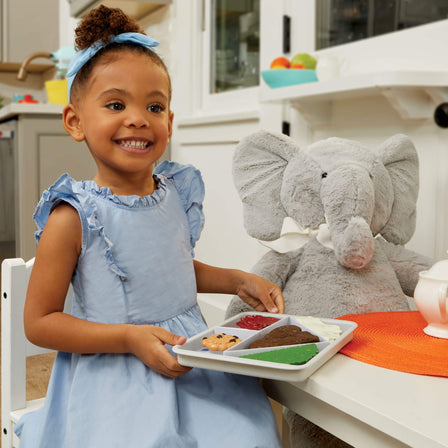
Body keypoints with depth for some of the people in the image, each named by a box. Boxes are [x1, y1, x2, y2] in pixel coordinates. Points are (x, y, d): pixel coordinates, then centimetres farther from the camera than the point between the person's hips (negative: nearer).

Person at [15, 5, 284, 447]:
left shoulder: (177, 193, 1)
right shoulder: (74, 216, -15)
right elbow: (39, 322, -11)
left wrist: (238, 281, 7)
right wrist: (130, 338, -20)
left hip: (192, 360, 5)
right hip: (115, 382, -4)